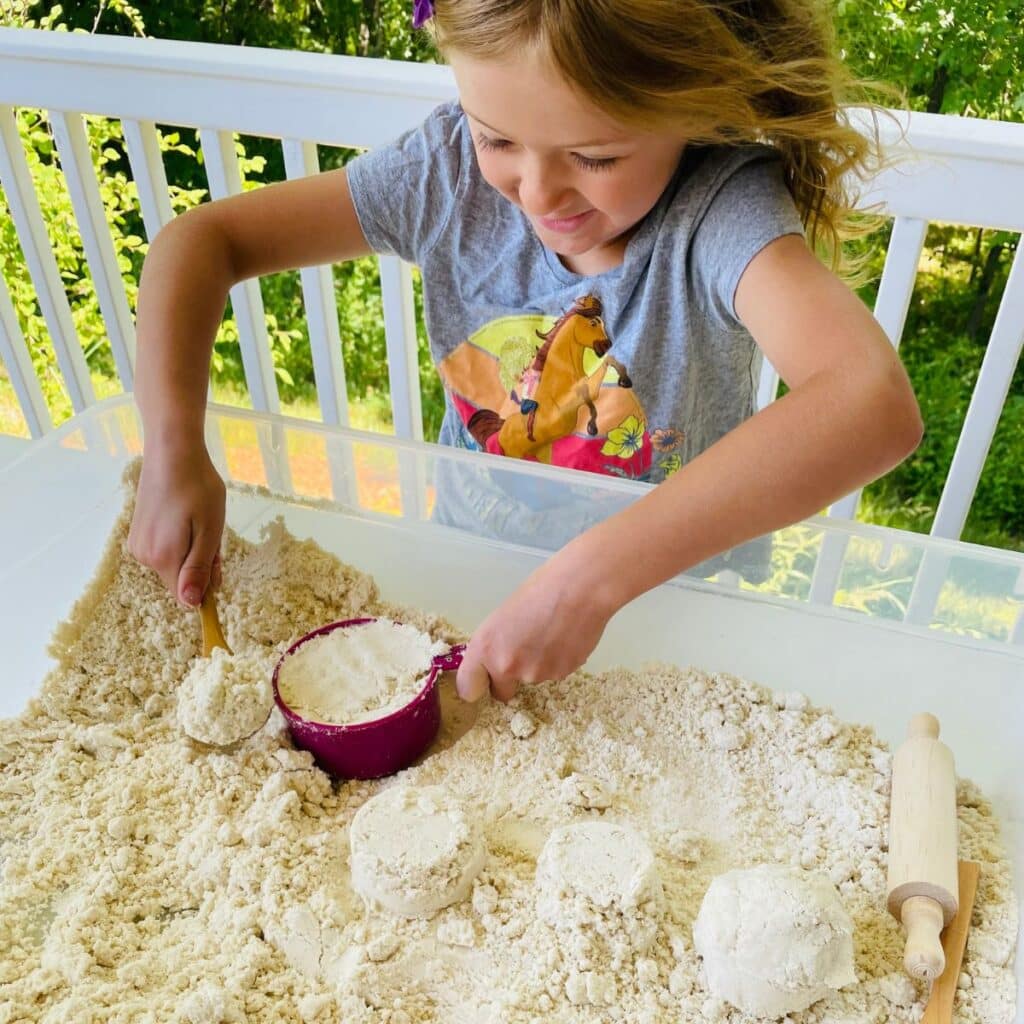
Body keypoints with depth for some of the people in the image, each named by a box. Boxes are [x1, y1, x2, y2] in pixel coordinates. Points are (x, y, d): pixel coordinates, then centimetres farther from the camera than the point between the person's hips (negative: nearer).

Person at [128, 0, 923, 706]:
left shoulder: (719, 211, -26)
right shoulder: (452, 170, -15)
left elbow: (876, 404, -43)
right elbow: (204, 239, -10)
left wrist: (588, 579, -46)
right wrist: (175, 449, -24)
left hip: (671, 595, -2)